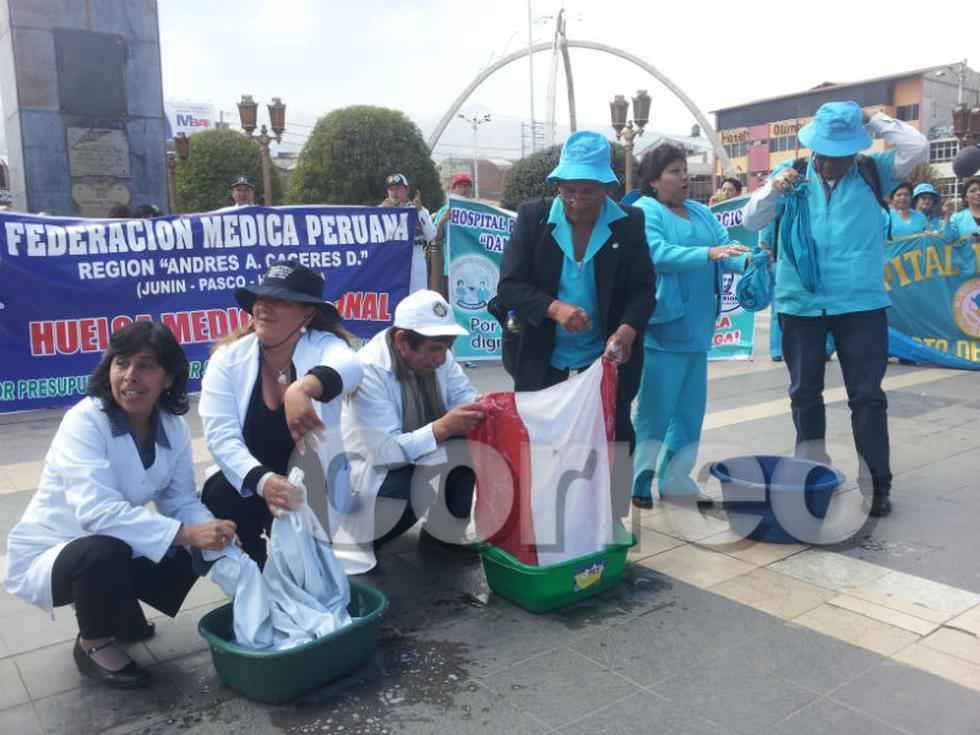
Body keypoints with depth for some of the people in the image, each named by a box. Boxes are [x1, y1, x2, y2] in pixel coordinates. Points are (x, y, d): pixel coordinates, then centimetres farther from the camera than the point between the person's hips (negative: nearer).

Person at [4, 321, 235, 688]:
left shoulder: (173, 426, -8)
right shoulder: (84, 421, -26)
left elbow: (182, 501, -9)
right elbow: (97, 510, -37)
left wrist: (216, 538, -30)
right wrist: (186, 533, -42)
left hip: (112, 552, 6)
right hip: (46, 554, -6)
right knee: (105, 552, -35)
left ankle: (117, 612, 18)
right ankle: (93, 642, -3)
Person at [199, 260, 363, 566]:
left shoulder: (323, 345, -16)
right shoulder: (228, 358, -10)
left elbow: (349, 367, -43)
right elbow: (221, 437, -20)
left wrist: (302, 389, -66)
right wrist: (262, 481, -39)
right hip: (249, 481, 1)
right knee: (221, 496, -27)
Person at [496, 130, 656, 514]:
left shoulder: (629, 223, -5)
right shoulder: (533, 216, -6)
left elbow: (642, 288, -4)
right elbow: (509, 285, -9)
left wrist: (627, 330, -25)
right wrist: (554, 308, -27)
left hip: (608, 357, 0)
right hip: (542, 358, 0)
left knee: (614, 439, 8)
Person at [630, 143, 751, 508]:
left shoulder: (701, 212, 15)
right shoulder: (643, 213, -6)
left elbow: (726, 245, 6)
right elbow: (659, 254, -21)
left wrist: (748, 261, -15)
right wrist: (709, 253, -30)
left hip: (697, 328, 7)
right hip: (661, 328, -7)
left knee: (691, 407, 13)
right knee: (655, 408, -3)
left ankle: (675, 479, 25)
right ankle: (638, 482, 10)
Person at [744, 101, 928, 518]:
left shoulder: (873, 173, 3)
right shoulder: (791, 173, 2)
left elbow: (917, 148, -10)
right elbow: (751, 221, -3)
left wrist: (874, 120, -4)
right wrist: (774, 189, -21)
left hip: (861, 304, -1)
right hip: (800, 303, 1)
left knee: (867, 395, 3)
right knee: (805, 392, 12)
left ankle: (876, 484, 12)